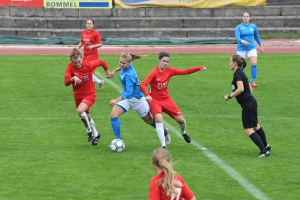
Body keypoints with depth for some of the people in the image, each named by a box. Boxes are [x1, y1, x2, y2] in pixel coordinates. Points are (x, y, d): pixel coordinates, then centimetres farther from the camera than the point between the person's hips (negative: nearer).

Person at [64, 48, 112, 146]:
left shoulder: (88, 65, -17)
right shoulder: (70, 67, -15)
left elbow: (102, 62, 1)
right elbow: (66, 82, -25)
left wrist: (108, 73, 10)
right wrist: (73, 78, -44)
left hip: (89, 94, -4)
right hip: (78, 96, 4)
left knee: (80, 111, -29)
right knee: (87, 116, 18)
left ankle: (89, 131, -6)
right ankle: (95, 135, 43)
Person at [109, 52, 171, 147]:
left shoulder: (129, 75, -33)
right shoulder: (125, 67, -11)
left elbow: (129, 93, -37)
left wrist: (117, 100, -42)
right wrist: (115, 71, 18)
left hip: (136, 98, -7)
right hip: (126, 97, 7)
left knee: (149, 121, 15)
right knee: (113, 115, -15)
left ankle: (165, 132, 43)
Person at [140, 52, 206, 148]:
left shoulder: (169, 71, -5)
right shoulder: (154, 72, -20)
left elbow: (185, 71, -2)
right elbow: (143, 85, -30)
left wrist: (199, 68, -10)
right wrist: (147, 95, -48)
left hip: (166, 99, 5)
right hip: (154, 100, -5)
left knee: (180, 120, 3)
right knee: (159, 118, -30)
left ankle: (183, 133, 41)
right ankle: (163, 145, -21)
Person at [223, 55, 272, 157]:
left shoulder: (237, 73, -15)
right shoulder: (241, 73, 15)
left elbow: (240, 89, -27)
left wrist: (229, 96, -19)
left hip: (248, 103, -10)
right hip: (250, 101, 10)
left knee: (248, 130, -9)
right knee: (255, 126, 27)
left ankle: (264, 151, -11)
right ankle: (266, 146, 44)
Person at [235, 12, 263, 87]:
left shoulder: (253, 26, 5)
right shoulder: (239, 27, -3)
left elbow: (257, 37, 18)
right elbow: (237, 37, -17)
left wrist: (261, 45, 21)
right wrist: (243, 41, -37)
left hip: (251, 48, 1)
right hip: (241, 49, -1)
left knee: (254, 63, -17)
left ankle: (254, 81, -12)